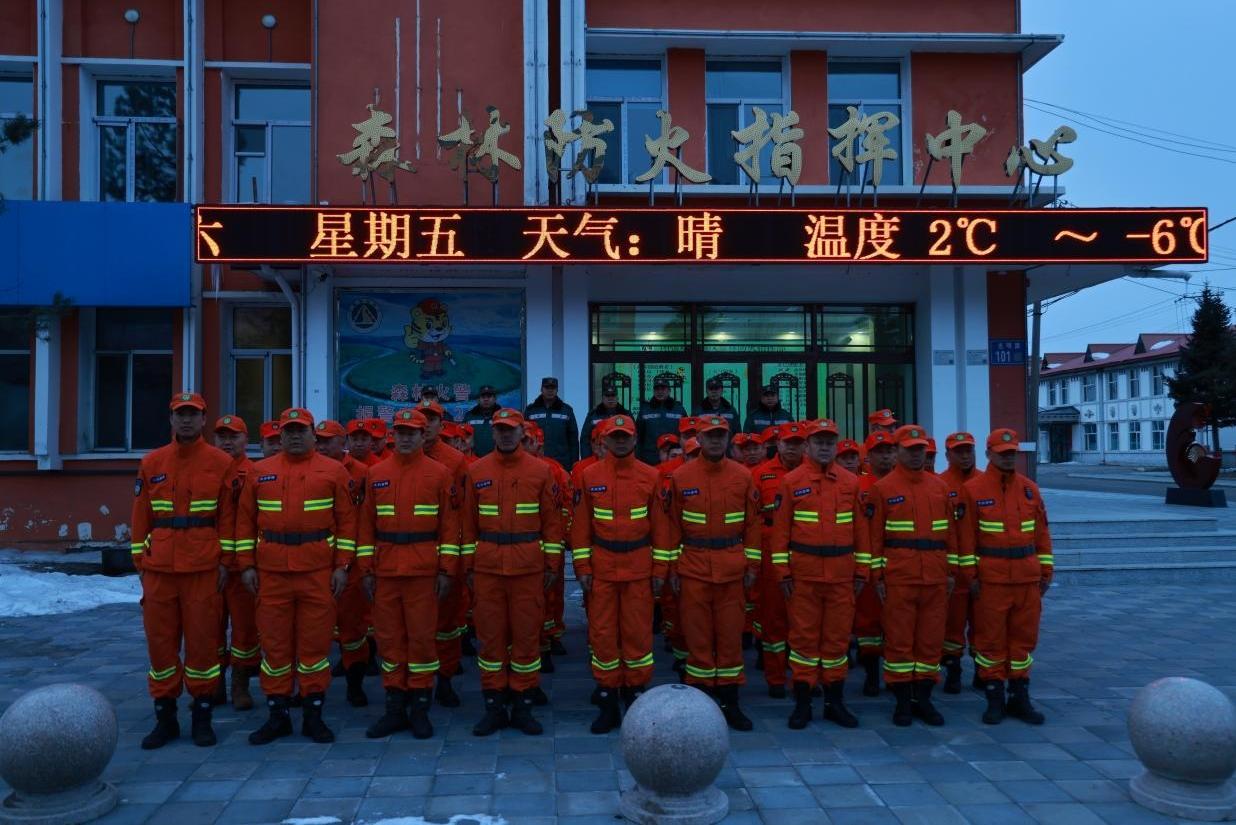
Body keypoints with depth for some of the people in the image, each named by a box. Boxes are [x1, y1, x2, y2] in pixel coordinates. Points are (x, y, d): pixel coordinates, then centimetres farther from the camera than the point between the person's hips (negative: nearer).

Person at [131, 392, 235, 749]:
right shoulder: (151, 463, 8)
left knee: (202, 640, 3)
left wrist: (225, 560, -3)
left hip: (203, 567, -2)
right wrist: (140, 560, 6)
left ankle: (202, 717, 16)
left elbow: (227, 516, 1)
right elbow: (140, 516, 10)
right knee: (160, 640, 7)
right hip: (159, 568, 2)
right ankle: (165, 717, 20)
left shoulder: (221, 462, 1)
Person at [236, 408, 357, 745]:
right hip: (271, 572, 2)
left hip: (318, 572, -2)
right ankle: (277, 715, 19)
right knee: (274, 642, 7)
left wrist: (342, 565, -4)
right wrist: (246, 564, 3)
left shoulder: (333, 471, 2)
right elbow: (245, 520, 10)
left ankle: (313, 715, 15)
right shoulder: (260, 471, 9)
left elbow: (347, 520, 1)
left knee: (315, 641, 4)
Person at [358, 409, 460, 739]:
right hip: (385, 569, 3)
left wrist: (447, 569, -6)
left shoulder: (439, 473, 0)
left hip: (424, 570, -3)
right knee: (389, 637, 7)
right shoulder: (376, 473, 8)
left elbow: (450, 524, -1)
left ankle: (420, 708, 14)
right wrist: (365, 569, 3)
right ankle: (395, 708, 18)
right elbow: (366, 523, 8)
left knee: (422, 636, 2)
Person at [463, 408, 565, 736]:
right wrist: (469, 565, 5)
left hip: (529, 567, -1)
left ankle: (522, 706, 16)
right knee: (490, 635, 5)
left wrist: (552, 563, 0)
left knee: (527, 635, 4)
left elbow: (552, 520, 3)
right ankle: (494, 707, 16)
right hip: (487, 567, 1)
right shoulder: (476, 472, 5)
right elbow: (469, 522, 8)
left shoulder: (540, 470, 2)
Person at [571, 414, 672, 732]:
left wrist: (660, 568, 0)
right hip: (601, 567, 1)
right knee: (602, 634, 4)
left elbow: (660, 524, 3)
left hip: (639, 568, 0)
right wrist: (582, 566, -1)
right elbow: (581, 524, 3)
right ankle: (607, 703, 16)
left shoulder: (650, 476, 1)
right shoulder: (590, 476, 1)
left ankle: (636, 696, 19)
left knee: (638, 633, 5)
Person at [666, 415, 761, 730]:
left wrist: (752, 564, 3)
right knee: (697, 634, 5)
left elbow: (753, 523, 6)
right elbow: (673, 524, 2)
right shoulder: (680, 476, -1)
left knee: (730, 633, 6)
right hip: (693, 567, -1)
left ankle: (729, 701, 17)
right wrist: (672, 567, 0)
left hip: (732, 568, 1)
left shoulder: (743, 476, 2)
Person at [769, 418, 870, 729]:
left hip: (842, 572, 2)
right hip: (803, 572, -2)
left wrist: (862, 570, 6)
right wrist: (782, 570, -6)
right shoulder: (790, 481, -1)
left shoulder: (850, 481, 7)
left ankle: (835, 701, 21)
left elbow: (861, 527, 8)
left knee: (838, 635, 8)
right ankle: (802, 703, 14)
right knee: (804, 635, 4)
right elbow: (780, 528, -2)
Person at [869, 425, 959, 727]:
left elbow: (950, 531, 13)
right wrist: (878, 575, -6)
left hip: (936, 576, 4)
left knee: (931, 637, 8)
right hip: (899, 575, -4)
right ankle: (902, 701, 12)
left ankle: (923, 698, 19)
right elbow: (875, 536, -2)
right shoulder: (882, 488, -1)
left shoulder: (940, 487, 10)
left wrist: (952, 571, 9)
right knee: (899, 637, 1)